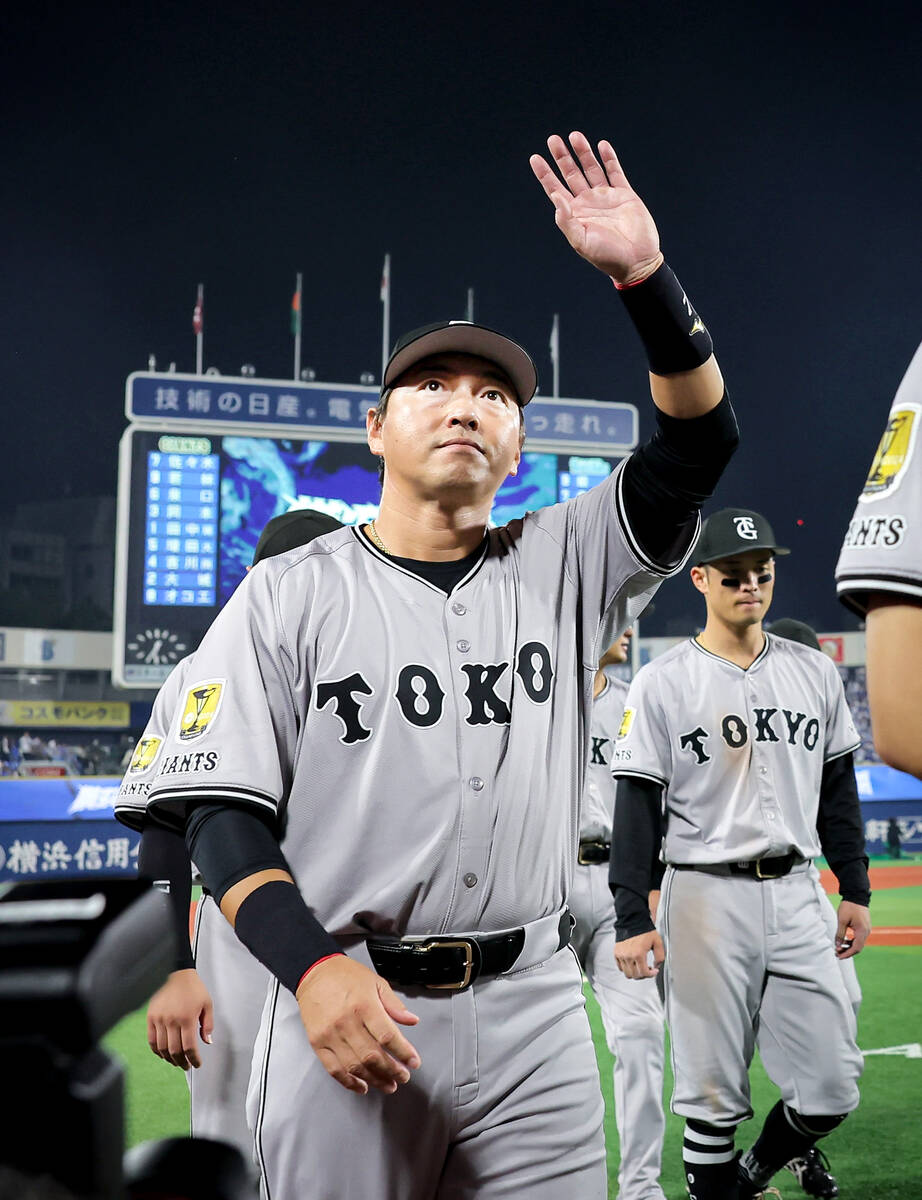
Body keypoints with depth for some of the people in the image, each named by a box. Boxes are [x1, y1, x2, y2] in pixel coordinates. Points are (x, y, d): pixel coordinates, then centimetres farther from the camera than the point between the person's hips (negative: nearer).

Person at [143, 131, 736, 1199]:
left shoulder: (560, 568, 9)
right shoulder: (287, 595, 1)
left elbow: (697, 444, -2)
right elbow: (221, 811, -5)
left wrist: (642, 276, -15)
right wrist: (314, 968, -20)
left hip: (531, 1009, 2)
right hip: (342, 1002, -2)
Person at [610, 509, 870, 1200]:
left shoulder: (815, 672, 10)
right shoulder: (663, 683, -3)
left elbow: (838, 792, 16)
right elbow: (638, 808, -5)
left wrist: (856, 889, 13)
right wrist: (633, 921, -10)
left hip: (797, 896, 4)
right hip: (706, 898, -4)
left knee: (833, 1090, 5)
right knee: (714, 1095, 3)